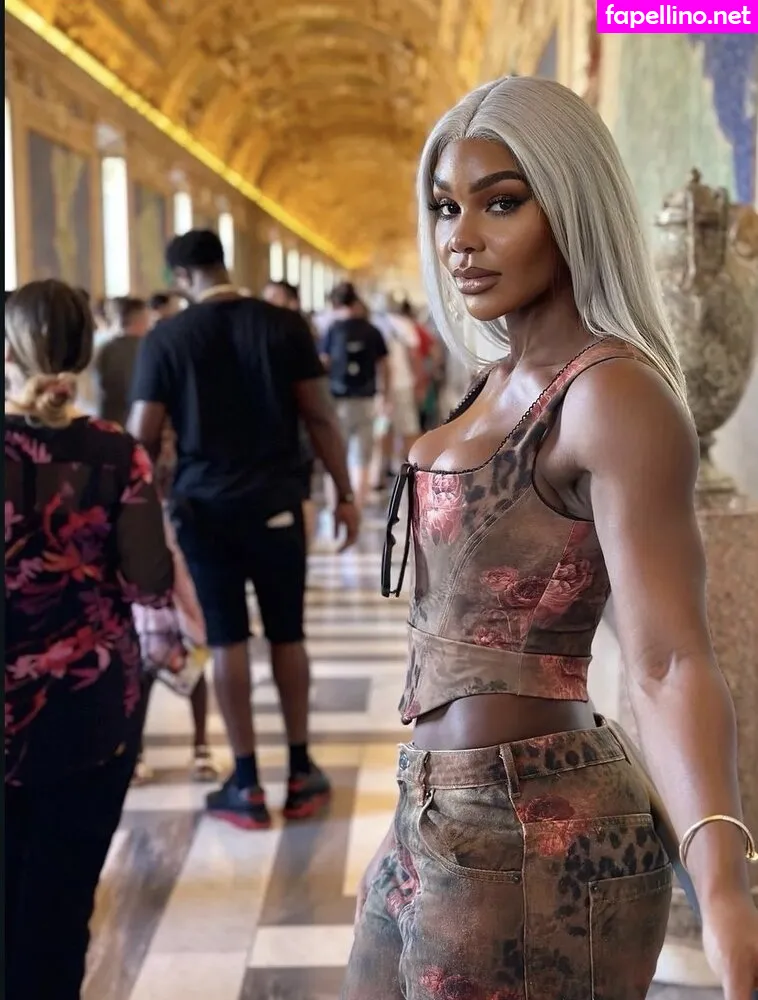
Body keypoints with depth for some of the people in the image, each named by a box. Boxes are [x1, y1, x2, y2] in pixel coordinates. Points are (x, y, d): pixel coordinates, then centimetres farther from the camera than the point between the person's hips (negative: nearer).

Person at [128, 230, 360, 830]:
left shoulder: (165, 338, -4)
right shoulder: (284, 325, -2)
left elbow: (144, 437, -4)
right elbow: (320, 417, -2)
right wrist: (345, 494, 6)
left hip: (204, 506, -1)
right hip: (276, 501, 1)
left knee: (228, 640, 6)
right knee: (287, 635, 12)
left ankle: (246, 785, 12)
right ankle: (301, 771, 21)